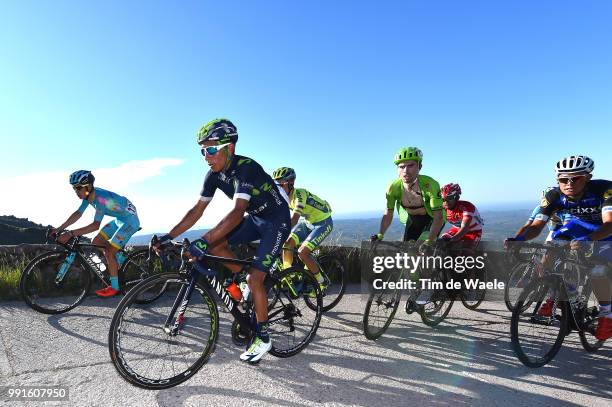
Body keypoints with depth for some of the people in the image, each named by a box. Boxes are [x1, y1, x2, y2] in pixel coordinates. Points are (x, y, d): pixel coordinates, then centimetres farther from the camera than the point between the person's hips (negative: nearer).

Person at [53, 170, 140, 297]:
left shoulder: (100, 197, -30)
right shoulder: (88, 194, -3)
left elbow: (96, 225, -36)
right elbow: (78, 214, 4)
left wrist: (70, 234, -38)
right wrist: (59, 229, -1)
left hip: (130, 221, -9)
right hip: (119, 220, 9)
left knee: (109, 252, -10)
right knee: (96, 242, 6)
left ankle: (114, 287, 3)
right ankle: (122, 261, 23)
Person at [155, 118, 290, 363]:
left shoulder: (246, 168, -30)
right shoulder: (215, 174, -7)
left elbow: (237, 212, -42)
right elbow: (197, 210, -3)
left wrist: (204, 241, -49)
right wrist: (169, 236, -9)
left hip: (276, 221, -7)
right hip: (255, 218, 8)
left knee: (254, 279, -13)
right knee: (214, 245, -11)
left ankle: (263, 338, 6)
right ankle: (245, 278, 12)